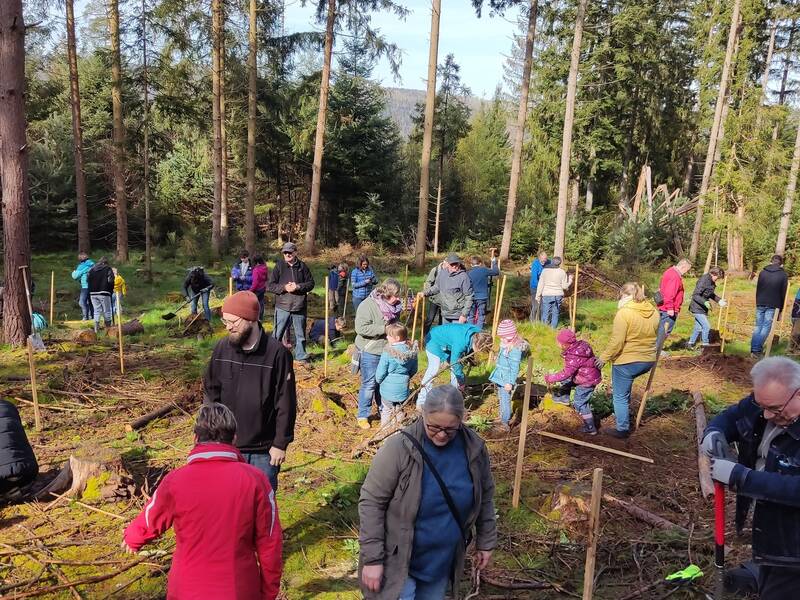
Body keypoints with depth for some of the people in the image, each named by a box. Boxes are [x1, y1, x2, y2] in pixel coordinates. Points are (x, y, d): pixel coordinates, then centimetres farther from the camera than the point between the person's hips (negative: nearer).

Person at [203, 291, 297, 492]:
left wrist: (281, 444, -9)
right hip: (227, 446, 4)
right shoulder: (222, 348, -4)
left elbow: (286, 403, -11)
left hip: (264, 451, -3)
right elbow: (210, 392, 7)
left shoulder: (276, 353, -16)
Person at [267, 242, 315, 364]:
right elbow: (270, 286, -2)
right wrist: (284, 287, -16)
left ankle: (301, 356, 25)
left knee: (300, 333, 12)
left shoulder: (302, 266, 3)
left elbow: (311, 283, 4)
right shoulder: (279, 266, 0)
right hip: (282, 306, -1)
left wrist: (298, 286, -12)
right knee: (278, 333, 4)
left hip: (299, 306, 2)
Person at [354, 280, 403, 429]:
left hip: (387, 351, 7)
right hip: (370, 352, -7)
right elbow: (361, 328, -28)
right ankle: (362, 416, 14)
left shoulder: (393, 306, 4)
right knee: (369, 384, 0)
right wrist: (384, 329, -27)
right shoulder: (367, 305, -20)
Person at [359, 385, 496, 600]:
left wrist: (485, 541, 12)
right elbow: (371, 502, -16)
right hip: (399, 560, -4)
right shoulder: (399, 448, -22)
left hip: (443, 563, 4)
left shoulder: (474, 448, -9)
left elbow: (484, 497, 7)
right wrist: (372, 558, -16)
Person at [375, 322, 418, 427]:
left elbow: (380, 372, -14)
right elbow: (414, 370, 5)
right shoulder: (412, 351, -8)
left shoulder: (388, 352, -23)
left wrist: (378, 380, 6)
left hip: (388, 389, -5)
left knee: (387, 411, 12)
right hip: (403, 389, 5)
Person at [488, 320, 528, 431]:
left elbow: (514, 368, -22)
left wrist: (510, 382, -22)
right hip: (500, 378, 10)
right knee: (502, 399, 19)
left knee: (505, 400, -5)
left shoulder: (515, 349, -22)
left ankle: (505, 422, 2)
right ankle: (502, 418, 32)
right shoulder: (505, 345, 7)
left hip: (507, 381, -10)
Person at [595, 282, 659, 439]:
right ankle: (623, 412, 41)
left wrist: (603, 358, -10)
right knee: (625, 385, 33)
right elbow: (653, 336, 13)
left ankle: (622, 430, 17)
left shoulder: (624, 313, -18)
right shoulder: (653, 311, 3)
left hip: (626, 361, -7)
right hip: (648, 361, 7)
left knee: (620, 396, 9)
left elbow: (616, 342, -22)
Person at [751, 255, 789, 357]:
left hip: (760, 304, 3)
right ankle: (757, 349, -7)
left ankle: (753, 348, 7)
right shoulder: (783, 275, -1)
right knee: (766, 327, 0)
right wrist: (780, 310, 7)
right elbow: (783, 294, 1)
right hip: (772, 306, -3)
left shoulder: (762, 272, 6)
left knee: (758, 326, 10)